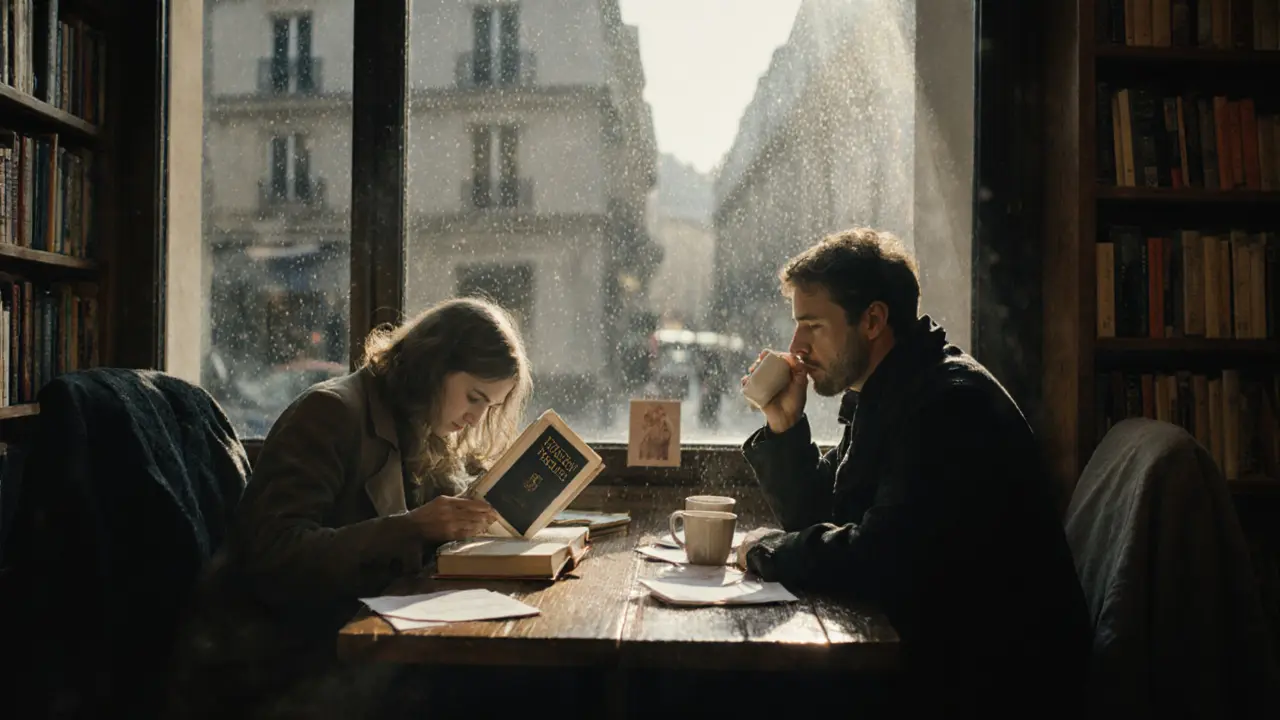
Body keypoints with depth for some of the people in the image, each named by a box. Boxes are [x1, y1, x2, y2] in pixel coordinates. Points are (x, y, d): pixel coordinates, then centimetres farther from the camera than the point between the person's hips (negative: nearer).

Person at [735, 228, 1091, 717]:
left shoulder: (950, 401, -22)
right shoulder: (879, 398, 8)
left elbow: (876, 560, -30)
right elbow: (818, 520, 12)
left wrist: (766, 550, -14)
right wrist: (784, 427, -2)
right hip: (937, 651, 8)